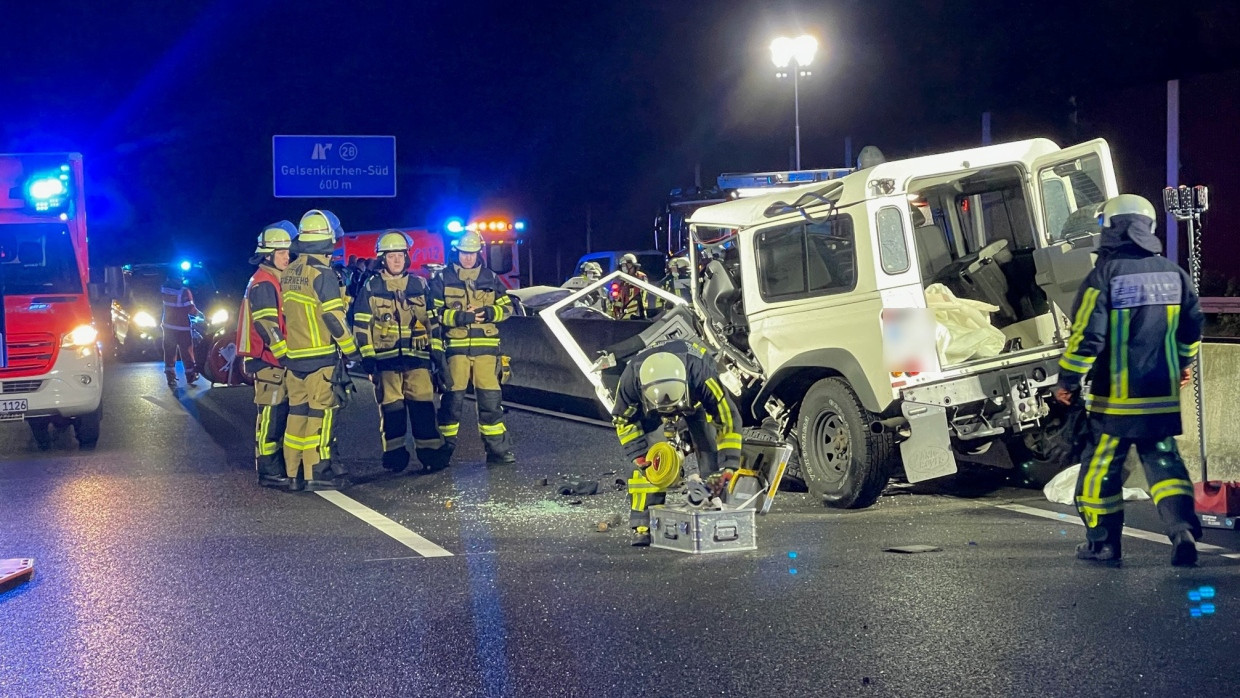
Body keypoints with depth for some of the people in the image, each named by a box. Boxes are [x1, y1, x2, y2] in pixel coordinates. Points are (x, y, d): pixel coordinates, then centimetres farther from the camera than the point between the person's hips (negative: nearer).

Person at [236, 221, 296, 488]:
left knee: (281, 413, 13)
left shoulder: (276, 280, 18)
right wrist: (285, 353, -22)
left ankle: (280, 465, 20)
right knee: (270, 414, -9)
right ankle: (268, 471, -7)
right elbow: (266, 325, -21)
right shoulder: (263, 283, -13)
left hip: (278, 359, 10)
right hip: (267, 360, -10)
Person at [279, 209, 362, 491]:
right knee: (320, 412, -2)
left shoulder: (289, 273, 11)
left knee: (298, 411, 11)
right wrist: (352, 351, -8)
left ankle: (294, 473, 14)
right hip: (319, 355, -7)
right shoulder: (322, 273, -14)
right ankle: (316, 472, -1)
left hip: (293, 355, 7)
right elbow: (334, 318, -15)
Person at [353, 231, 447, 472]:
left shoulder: (420, 285, 11)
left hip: (417, 355, 1)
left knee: (423, 404, -5)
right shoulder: (371, 288, 4)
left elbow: (432, 320, 16)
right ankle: (394, 453, 9)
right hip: (385, 357, -1)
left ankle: (429, 451, 0)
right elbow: (362, 325, 2)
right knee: (391, 407, 0)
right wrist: (367, 355, -4)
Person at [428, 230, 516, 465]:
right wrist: (460, 317, -16)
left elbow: (507, 307, 11)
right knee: (452, 398, 2)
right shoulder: (442, 279, 5)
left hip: (486, 347, 2)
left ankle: (497, 448, 6)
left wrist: (488, 313, -10)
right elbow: (433, 312, -2)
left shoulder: (491, 278, 13)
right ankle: (445, 449, 13)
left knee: (490, 399, 0)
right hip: (455, 346, -2)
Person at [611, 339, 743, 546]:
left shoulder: (701, 375, -45)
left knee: (709, 451, -15)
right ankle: (642, 526, -11)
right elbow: (623, 420, -18)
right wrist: (640, 457, -28)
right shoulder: (631, 378, -40)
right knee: (645, 458, -15)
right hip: (649, 405, 1)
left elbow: (728, 419, -31)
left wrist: (729, 468, -33)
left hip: (696, 398, 0)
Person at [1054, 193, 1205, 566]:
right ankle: (1184, 530, -5)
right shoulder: (1173, 273, 4)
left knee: (1100, 466, 9)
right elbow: (1192, 325, 13)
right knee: (1164, 462, 13)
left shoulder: (1105, 275, -14)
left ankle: (1103, 542, 16)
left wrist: (1067, 380, -5)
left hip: (1114, 397, -5)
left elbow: (1087, 336, -16)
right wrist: (1184, 363, 30)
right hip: (1163, 395, 5)